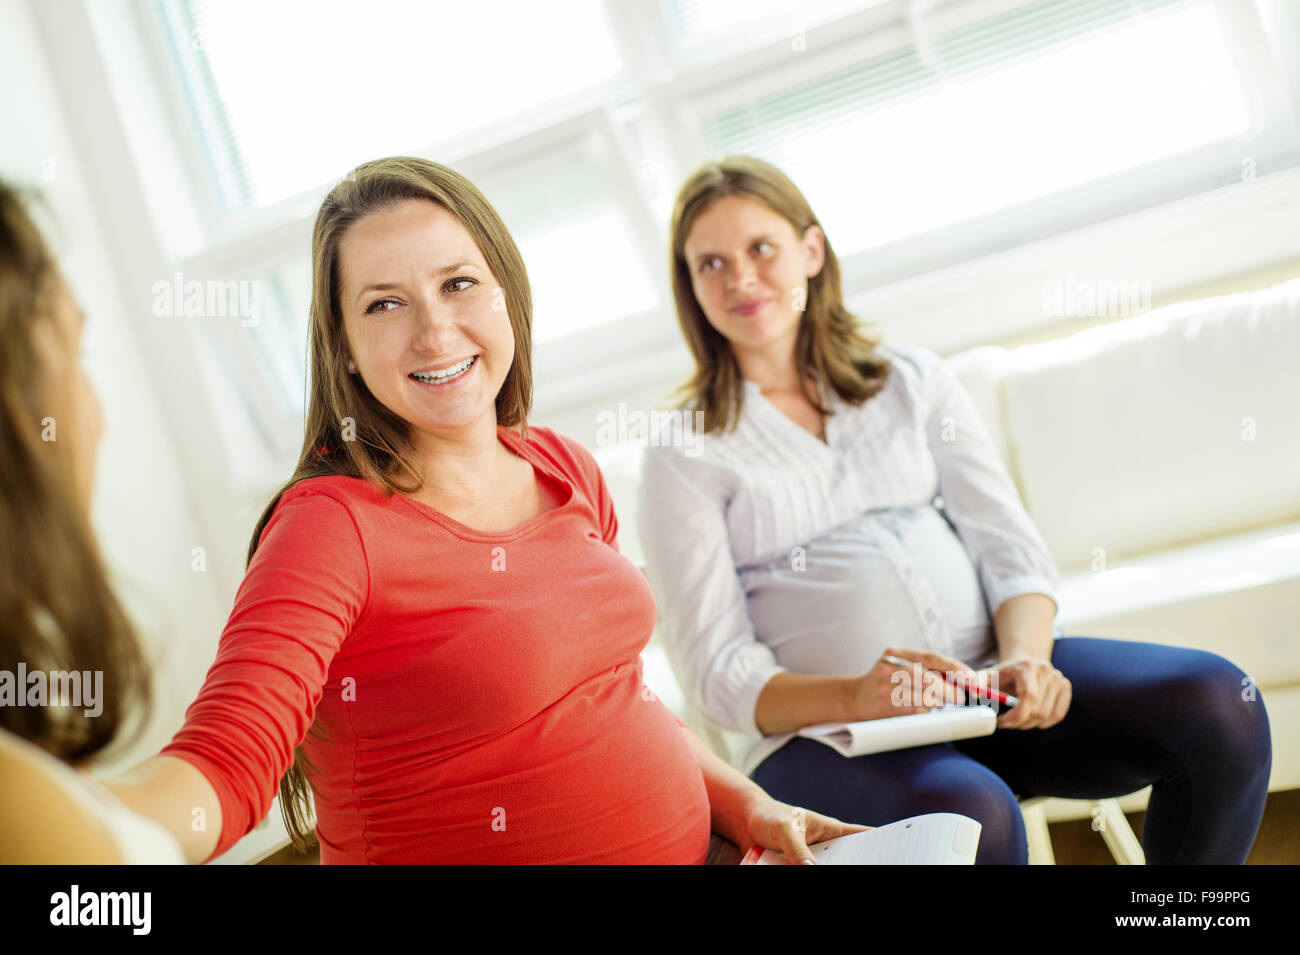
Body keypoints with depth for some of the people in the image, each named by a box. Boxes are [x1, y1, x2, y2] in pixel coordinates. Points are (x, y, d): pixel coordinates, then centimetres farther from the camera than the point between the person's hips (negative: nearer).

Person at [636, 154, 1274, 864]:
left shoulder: (912, 379, 15)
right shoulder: (683, 454, 4)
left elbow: (1011, 547, 7)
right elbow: (717, 671, -4)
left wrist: (1025, 659, -14)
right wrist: (853, 695, -23)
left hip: (985, 674, 4)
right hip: (817, 732, -4)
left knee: (1219, 704, -19)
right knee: (972, 815, -36)